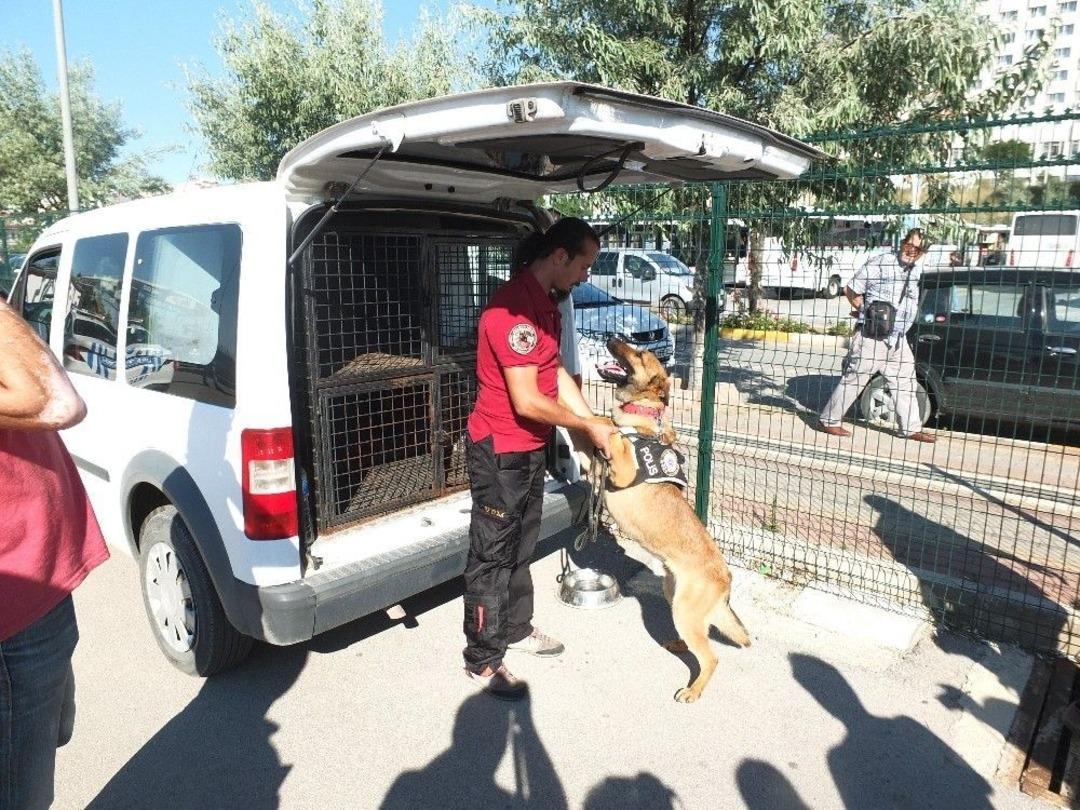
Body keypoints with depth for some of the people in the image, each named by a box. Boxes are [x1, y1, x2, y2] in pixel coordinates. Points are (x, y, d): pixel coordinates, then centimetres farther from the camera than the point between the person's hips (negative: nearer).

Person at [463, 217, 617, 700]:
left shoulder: (545, 302, 8)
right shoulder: (512, 307, -25)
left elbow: (556, 371, 11)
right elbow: (527, 401, -26)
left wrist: (593, 421, 3)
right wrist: (588, 426, -15)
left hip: (531, 447, 10)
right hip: (500, 451, -10)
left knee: (521, 546, 22)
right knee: (491, 555, 4)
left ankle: (516, 629, 40)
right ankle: (482, 660, 20)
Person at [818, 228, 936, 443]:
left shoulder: (917, 271, 10)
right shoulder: (880, 264, -12)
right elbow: (850, 290, -8)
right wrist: (866, 312, 1)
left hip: (898, 340, 7)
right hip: (872, 338, -7)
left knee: (906, 384, 11)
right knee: (853, 381, -2)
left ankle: (912, 428, 21)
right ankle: (829, 421, 8)